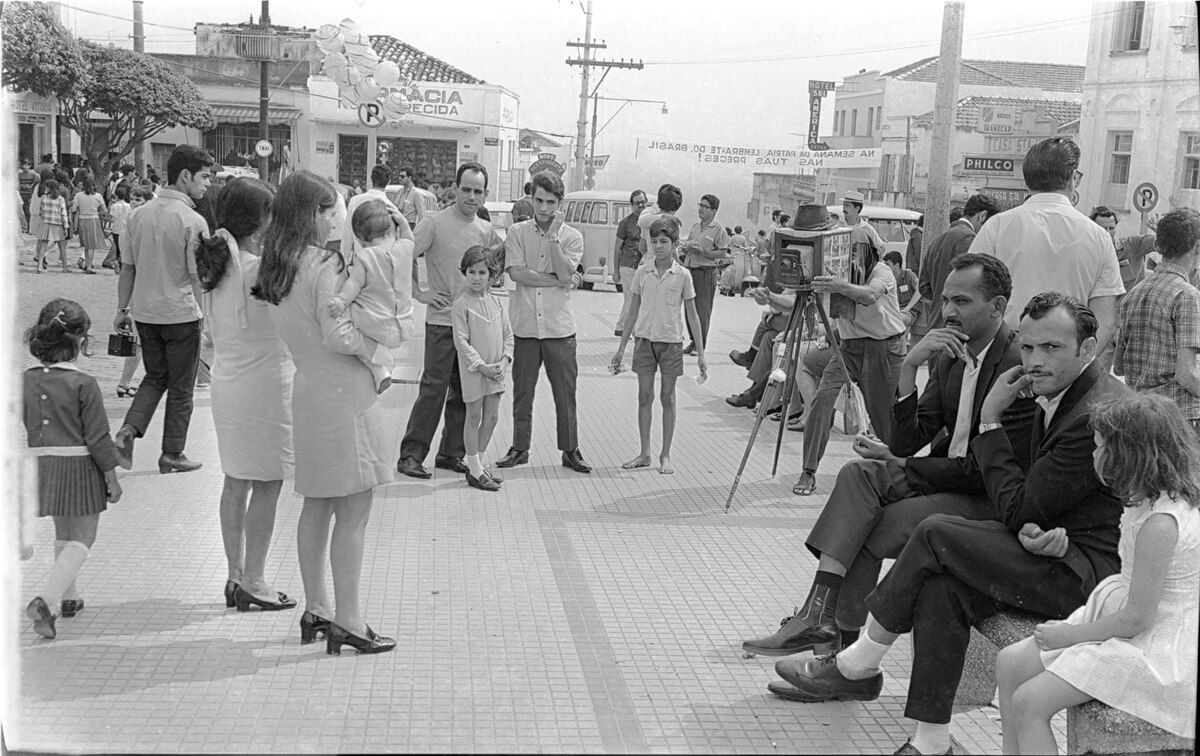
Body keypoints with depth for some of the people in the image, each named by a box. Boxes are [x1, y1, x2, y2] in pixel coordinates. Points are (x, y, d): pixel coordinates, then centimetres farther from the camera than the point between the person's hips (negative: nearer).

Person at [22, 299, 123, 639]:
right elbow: (97, 438, -13)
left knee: (63, 534, 24)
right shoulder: (84, 384, -15)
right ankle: (43, 600, -12)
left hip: (42, 464, 6)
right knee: (82, 539, 5)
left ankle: (69, 598, 36)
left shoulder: (26, 381, 0)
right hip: (79, 467, -5)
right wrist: (112, 478, -4)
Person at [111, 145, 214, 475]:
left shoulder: (139, 214, 4)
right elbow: (199, 277, -15)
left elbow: (127, 267, 9)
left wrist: (123, 309, 17)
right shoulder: (193, 221, -14)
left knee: (155, 376, 22)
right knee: (180, 388, 9)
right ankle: (172, 454, 17)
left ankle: (128, 430, 4)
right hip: (181, 313, -6)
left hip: (145, 311, 6)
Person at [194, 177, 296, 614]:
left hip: (226, 382, 8)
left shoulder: (214, 264, 5)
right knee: (267, 486, 3)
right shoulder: (261, 267, -19)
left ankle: (235, 576, 24)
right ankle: (253, 582, 10)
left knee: (236, 482, 15)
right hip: (266, 384, -8)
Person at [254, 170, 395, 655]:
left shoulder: (276, 268, 8)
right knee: (353, 510, -2)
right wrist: (377, 342, -3)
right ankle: (347, 620, 3)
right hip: (344, 395, -8)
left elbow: (302, 330, 10)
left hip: (308, 392, 8)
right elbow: (338, 337, -20)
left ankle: (315, 610, 25)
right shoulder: (324, 265, -15)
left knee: (317, 506, 15)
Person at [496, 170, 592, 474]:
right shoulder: (517, 232, 3)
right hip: (525, 325, 0)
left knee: (565, 391, 5)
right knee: (522, 391, 8)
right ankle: (519, 448, 21)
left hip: (559, 326, 0)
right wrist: (557, 281, -11)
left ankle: (570, 450, 17)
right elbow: (516, 272, -10)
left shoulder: (572, 237, 3)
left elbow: (565, 273, -12)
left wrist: (553, 236, -13)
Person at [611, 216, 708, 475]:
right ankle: (644, 453, 14)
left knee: (668, 398, 5)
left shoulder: (682, 276, -4)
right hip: (644, 339, 2)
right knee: (644, 396, 5)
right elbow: (633, 312, 9)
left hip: (671, 341, -2)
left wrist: (700, 353, -1)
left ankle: (665, 456, 13)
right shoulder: (642, 273, 2)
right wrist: (621, 349, 9)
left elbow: (692, 315, 2)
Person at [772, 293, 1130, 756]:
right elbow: (1029, 506, 12)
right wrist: (1035, 531, -13)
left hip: (1092, 572, -9)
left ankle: (857, 666, -3)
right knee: (941, 586, -13)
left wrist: (989, 420, -12)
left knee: (936, 534, -18)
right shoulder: (1057, 396, 11)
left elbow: (1017, 510, -18)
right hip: (1064, 552, 9)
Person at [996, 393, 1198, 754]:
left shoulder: (1159, 524, -27)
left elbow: (1136, 619, -22)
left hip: (1155, 648, -10)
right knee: (1010, 664, 4)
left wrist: (1069, 634, -11)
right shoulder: (1162, 499, 3)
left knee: (1029, 703, -16)